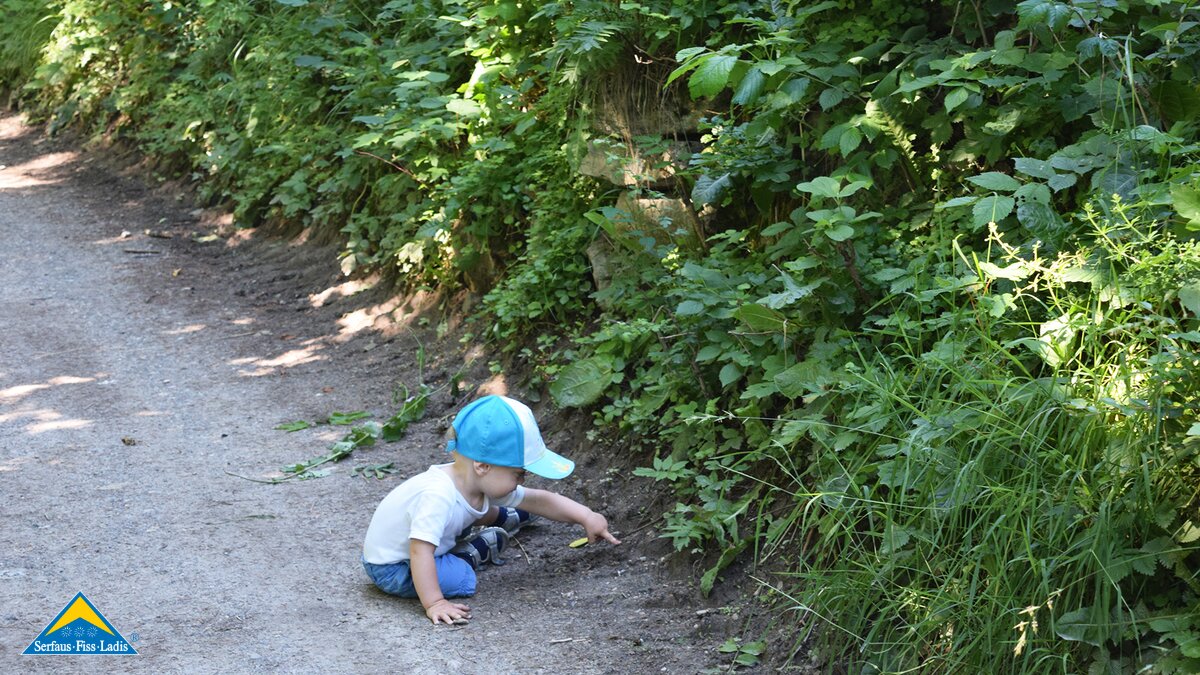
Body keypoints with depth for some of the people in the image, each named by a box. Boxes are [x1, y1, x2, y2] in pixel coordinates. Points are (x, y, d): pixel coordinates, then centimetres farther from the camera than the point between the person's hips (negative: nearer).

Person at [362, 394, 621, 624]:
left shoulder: (484, 482, -12)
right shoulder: (438, 496, -39)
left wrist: (586, 516, -5)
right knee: (461, 579, -28)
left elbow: (540, 500, -2)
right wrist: (434, 603, -43)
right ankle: (475, 551, 0)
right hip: (391, 568, -8)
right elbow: (420, 552, -42)